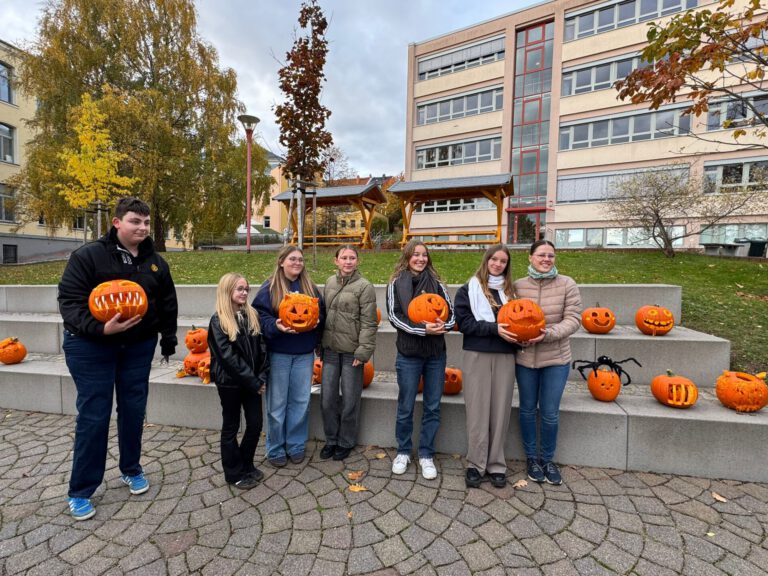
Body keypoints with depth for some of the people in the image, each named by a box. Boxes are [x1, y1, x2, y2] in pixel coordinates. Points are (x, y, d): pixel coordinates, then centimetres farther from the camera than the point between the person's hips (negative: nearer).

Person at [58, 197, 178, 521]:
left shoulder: (155, 262, 4)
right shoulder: (88, 256, -10)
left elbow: (168, 303, 12)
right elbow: (69, 300, -13)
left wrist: (168, 339, 12)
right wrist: (100, 328, -29)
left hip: (138, 346, 4)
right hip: (91, 345, -4)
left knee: (134, 411, 11)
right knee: (93, 415, 2)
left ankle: (131, 470, 32)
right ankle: (81, 492, 20)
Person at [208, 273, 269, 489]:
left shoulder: (252, 315, 4)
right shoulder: (218, 321, -12)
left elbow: (261, 347, 3)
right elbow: (228, 356, -17)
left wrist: (261, 377, -7)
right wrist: (253, 381, -16)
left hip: (252, 381, 5)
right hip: (230, 382, -5)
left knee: (256, 423, 10)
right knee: (231, 427, 11)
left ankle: (246, 465, 32)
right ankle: (234, 473, 27)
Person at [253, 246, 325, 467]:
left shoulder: (310, 287, 7)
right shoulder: (269, 288, -4)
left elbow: (321, 312, 13)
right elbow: (259, 315, -7)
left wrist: (316, 321, -8)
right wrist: (275, 326, -24)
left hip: (304, 354, 3)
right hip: (278, 353, -3)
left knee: (301, 402, 11)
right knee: (277, 404, 7)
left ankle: (296, 445, 29)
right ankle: (275, 449, 26)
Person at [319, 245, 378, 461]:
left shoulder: (364, 286, -8)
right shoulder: (330, 282, 9)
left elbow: (368, 323, -11)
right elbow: (323, 313, 15)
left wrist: (363, 351, -15)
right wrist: (319, 344, 13)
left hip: (351, 351, -5)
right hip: (330, 349, 5)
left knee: (349, 400, 8)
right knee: (327, 397, 12)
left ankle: (346, 442, 29)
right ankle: (331, 439, 33)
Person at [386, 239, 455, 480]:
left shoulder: (436, 283, 6)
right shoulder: (396, 284, 0)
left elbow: (451, 312, 7)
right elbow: (394, 316, -8)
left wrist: (444, 325, -16)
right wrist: (422, 329, -19)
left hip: (436, 354, 2)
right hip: (409, 354, -2)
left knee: (432, 407, 10)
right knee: (405, 407, 10)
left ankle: (426, 455, 27)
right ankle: (403, 452, 31)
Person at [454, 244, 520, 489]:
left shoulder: (510, 290, 14)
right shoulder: (468, 289, 2)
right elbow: (464, 322, -6)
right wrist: (494, 328, -16)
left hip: (505, 356, 3)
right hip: (477, 355, -3)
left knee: (500, 411, 7)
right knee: (477, 411, 3)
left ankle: (496, 464, 22)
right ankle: (476, 464, 18)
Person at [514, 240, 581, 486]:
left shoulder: (567, 284, -5)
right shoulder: (518, 286, -4)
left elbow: (573, 319, -8)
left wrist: (549, 334, -22)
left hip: (556, 358, 0)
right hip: (525, 357, 1)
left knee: (550, 413, 8)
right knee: (528, 409, 13)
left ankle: (547, 459, 32)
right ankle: (531, 457, 35)